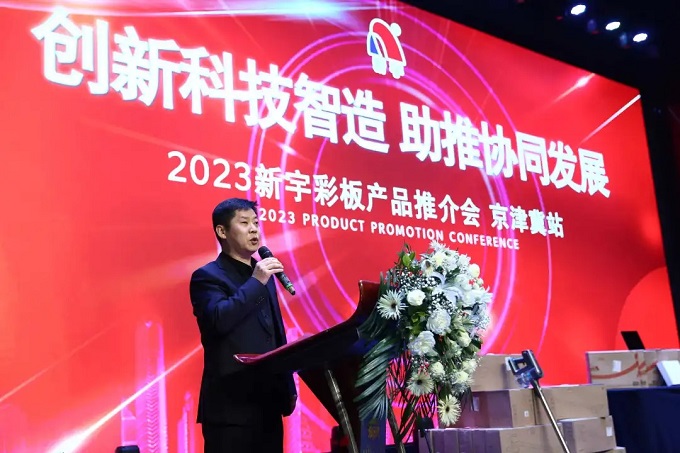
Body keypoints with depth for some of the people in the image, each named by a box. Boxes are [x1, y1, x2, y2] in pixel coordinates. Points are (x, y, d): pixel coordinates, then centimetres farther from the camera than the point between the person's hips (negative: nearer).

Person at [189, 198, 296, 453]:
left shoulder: (262, 275, 16)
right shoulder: (207, 276, -6)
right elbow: (219, 319, -25)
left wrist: (288, 386, 16)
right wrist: (256, 282, -18)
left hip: (269, 401, 7)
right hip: (231, 405, -7)